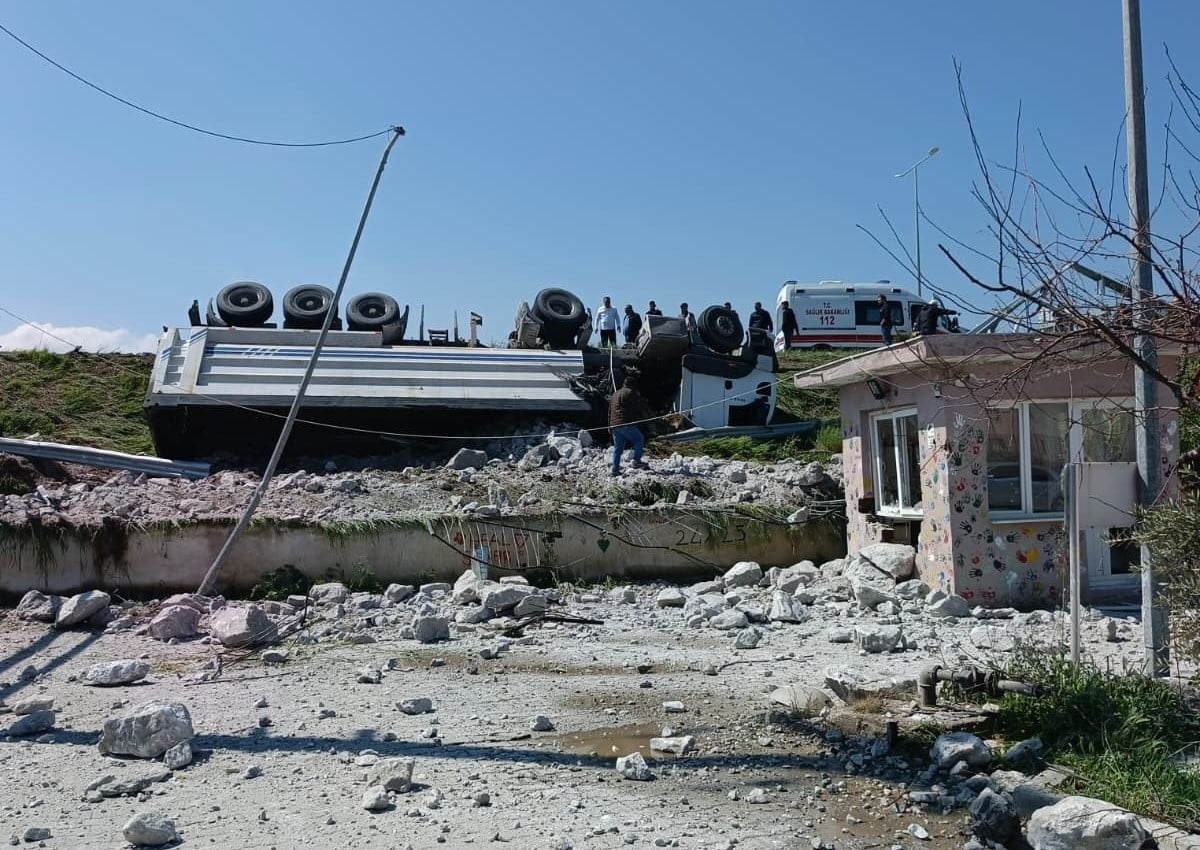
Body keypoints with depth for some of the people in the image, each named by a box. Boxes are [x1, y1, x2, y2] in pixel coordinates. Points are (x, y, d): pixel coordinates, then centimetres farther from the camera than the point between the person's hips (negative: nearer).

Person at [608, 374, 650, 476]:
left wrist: (610, 426, 24)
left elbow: (610, 411, 24)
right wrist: (647, 414, 13)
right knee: (639, 440, 4)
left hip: (614, 425, 8)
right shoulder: (630, 393, -5)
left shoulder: (615, 394, 22)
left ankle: (615, 470, 10)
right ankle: (636, 461, -5)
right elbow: (640, 406, -5)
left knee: (617, 448, 11)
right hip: (626, 424, -8)